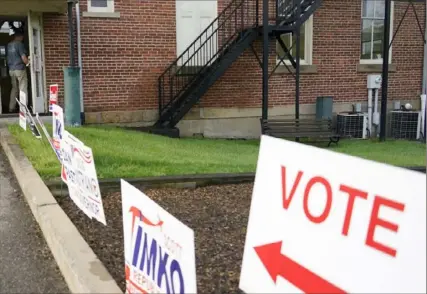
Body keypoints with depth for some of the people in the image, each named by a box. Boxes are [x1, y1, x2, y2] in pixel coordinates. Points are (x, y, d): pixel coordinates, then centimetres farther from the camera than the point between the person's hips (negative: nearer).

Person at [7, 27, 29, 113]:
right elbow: (24, 58, -15)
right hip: (20, 69, -7)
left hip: (11, 69, 7)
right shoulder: (19, 44, -12)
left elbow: (9, 57, 16)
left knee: (14, 88, 15)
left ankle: (11, 108, 16)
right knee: (23, 89, -2)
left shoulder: (9, 45, 9)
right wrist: (28, 63, 2)